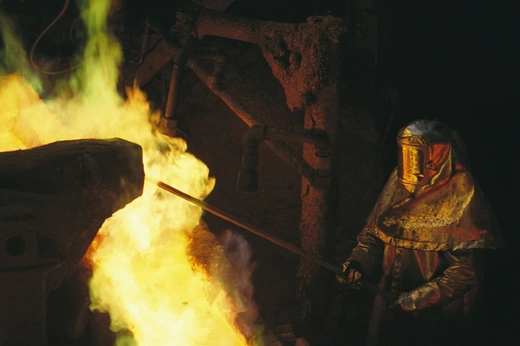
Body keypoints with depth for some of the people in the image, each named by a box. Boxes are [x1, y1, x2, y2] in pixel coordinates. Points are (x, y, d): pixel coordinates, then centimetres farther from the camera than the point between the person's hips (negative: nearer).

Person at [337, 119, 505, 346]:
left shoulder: (460, 197, -18)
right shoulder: (399, 182, -1)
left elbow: (465, 271, -20)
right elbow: (374, 232, 7)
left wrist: (417, 300, -22)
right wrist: (359, 263, -11)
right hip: (391, 305, 5)